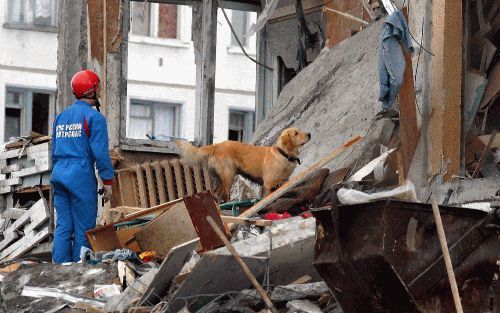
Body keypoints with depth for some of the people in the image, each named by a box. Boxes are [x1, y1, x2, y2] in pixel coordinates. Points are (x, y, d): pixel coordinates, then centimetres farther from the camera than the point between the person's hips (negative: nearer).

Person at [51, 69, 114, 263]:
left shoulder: (61, 116, 15)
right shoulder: (94, 117, -8)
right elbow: (101, 152, -12)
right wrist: (108, 182, -7)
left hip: (59, 175, 7)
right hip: (82, 176, -7)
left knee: (63, 226, 8)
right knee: (84, 229, -2)